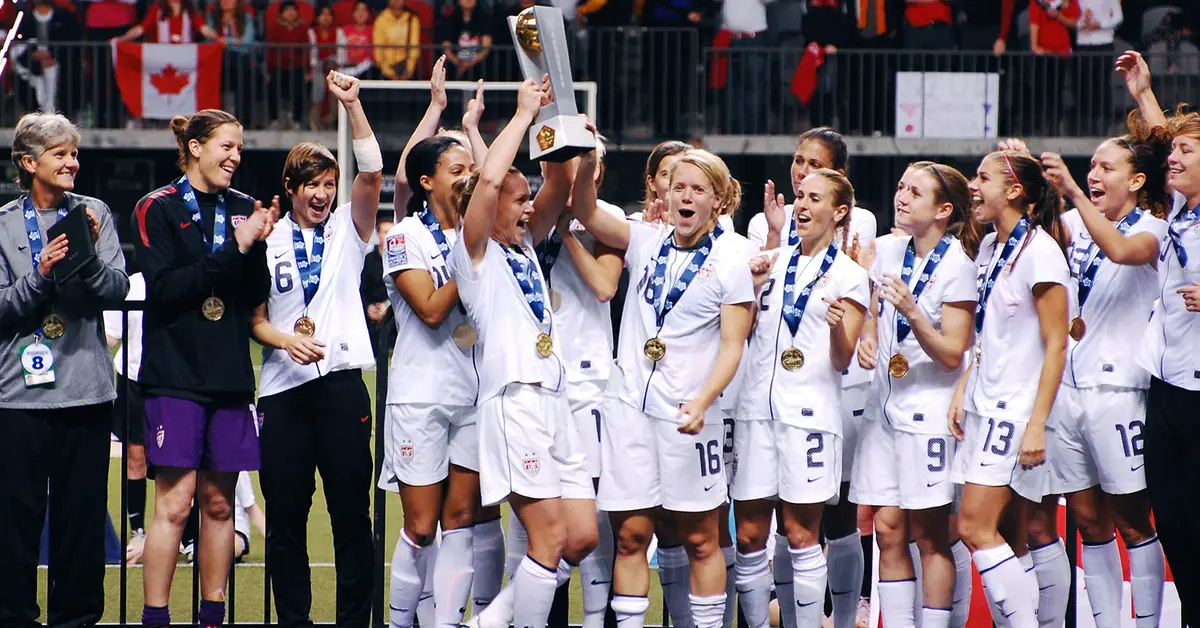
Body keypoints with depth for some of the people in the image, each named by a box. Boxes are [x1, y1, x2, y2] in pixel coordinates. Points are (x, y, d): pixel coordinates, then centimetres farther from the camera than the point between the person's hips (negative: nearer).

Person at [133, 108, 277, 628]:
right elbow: (164, 287, -13)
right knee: (174, 502, -10)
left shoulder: (242, 210, 12)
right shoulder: (158, 209, -2)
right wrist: (233, 248, -16)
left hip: (229, 377, 5)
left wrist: (257, 244, -10)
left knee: (219, 503, 6)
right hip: (175, 374, -5)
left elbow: (255, 295, 8)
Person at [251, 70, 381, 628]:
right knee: (284, 514, 2)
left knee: (351, 513, -1)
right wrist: (286, 339, -12)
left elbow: (371, 173, -6)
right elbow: (254, 319, 8)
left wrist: (352, 104, -14)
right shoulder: (268, 241, 10)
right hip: (283, 389, 1)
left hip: (341, 383, -1)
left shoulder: (347, 230, 9)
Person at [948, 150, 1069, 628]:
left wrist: (1037, 423, -19)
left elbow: (1055, 344, -15)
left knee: (976, 527, -14)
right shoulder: (990, 249, 12)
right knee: (1007, 541, 6)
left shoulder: (1039, 251, -13)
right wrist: (962, 390, 10)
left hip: (1017, 409, -8)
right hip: (986, 404, 8)